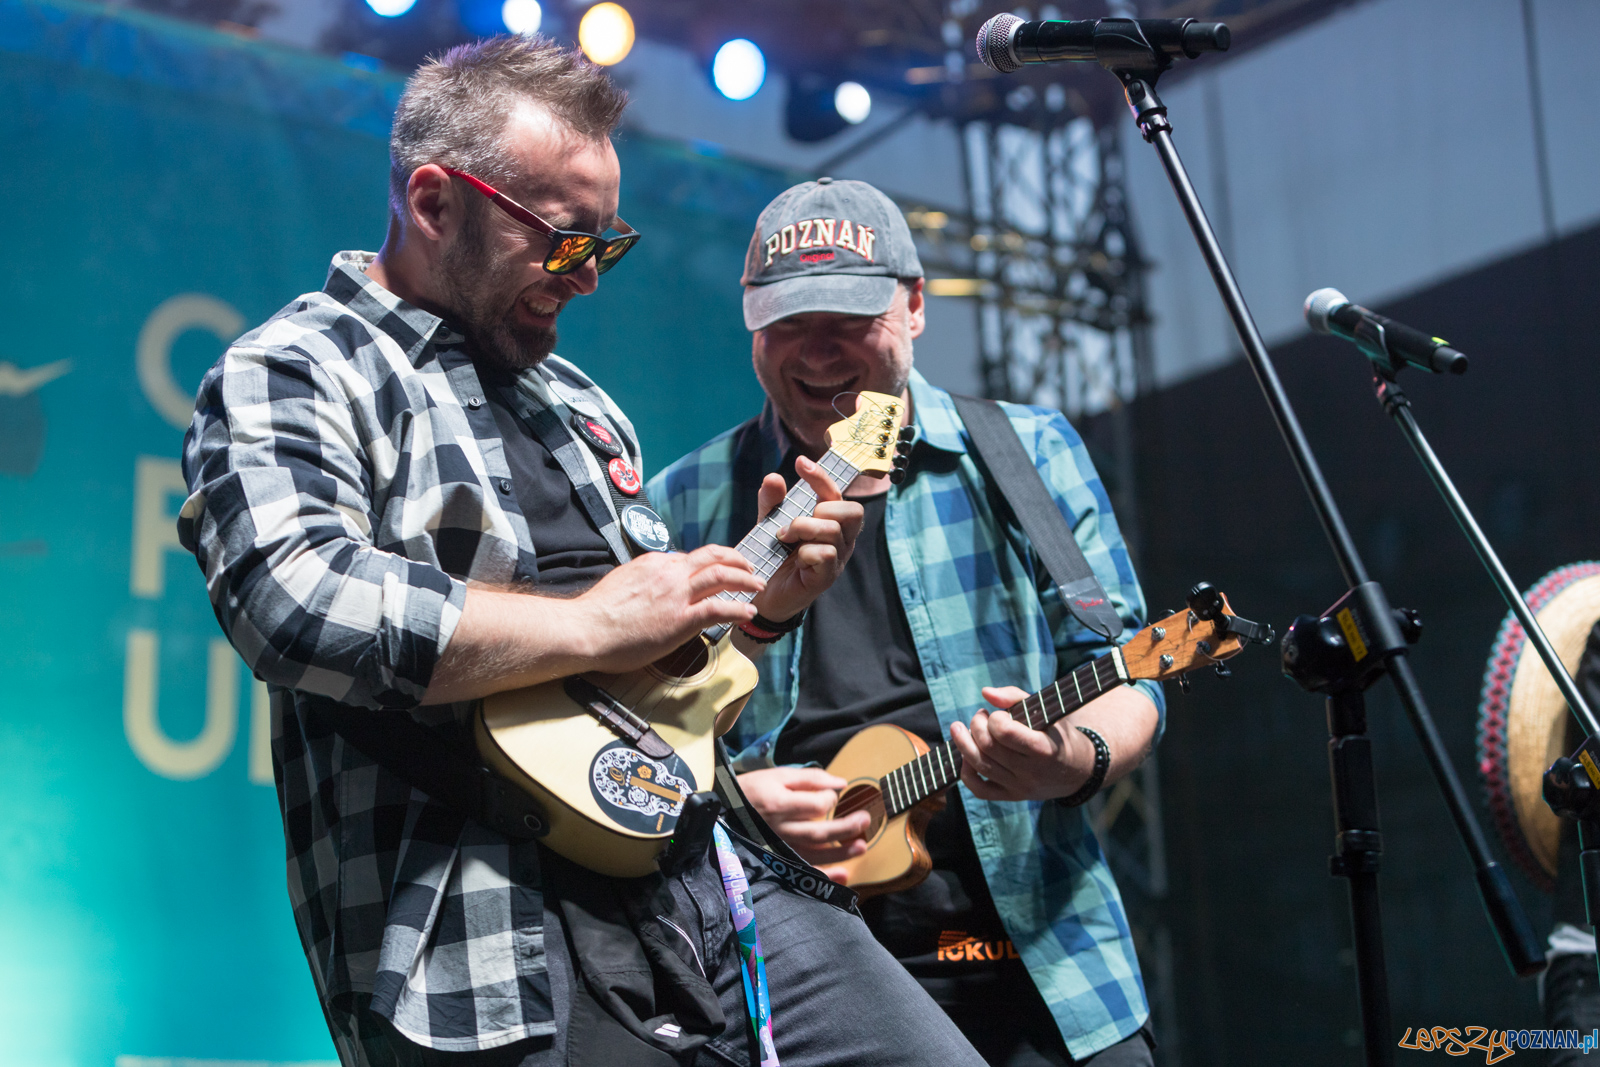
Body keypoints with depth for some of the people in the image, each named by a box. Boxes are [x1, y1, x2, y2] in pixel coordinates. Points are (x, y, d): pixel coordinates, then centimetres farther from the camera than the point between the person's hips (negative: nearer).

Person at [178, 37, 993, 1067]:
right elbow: (294, 604, -23)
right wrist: (594, 626, -17)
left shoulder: (580, 402, 23)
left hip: (719, 880, 8)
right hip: (505, 951, -7)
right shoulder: (291, 374, -2)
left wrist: (756, 596, 11)